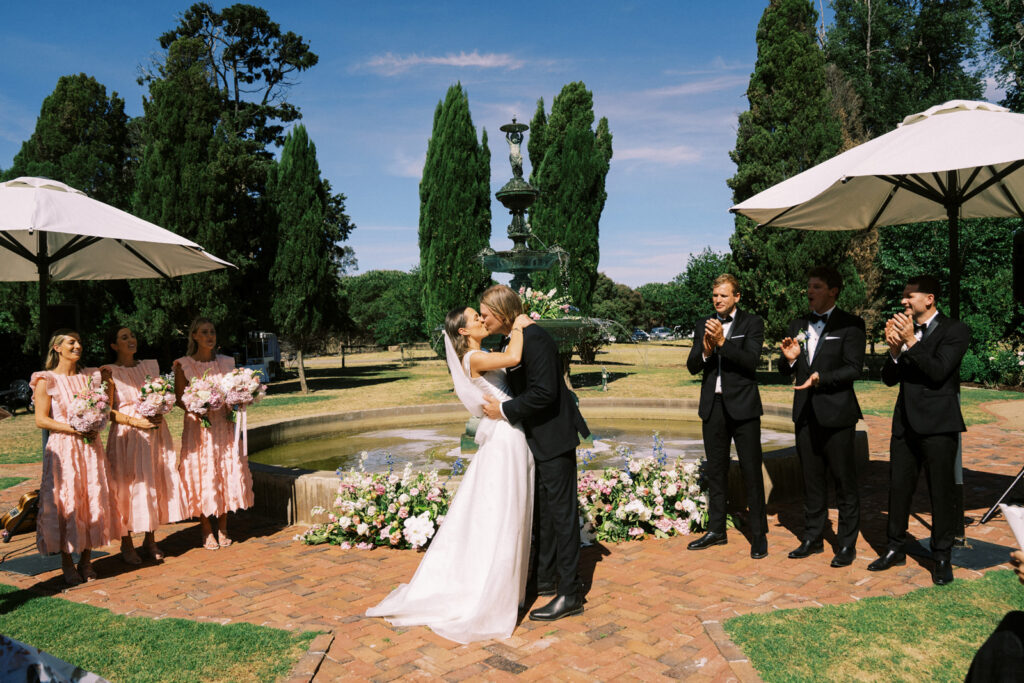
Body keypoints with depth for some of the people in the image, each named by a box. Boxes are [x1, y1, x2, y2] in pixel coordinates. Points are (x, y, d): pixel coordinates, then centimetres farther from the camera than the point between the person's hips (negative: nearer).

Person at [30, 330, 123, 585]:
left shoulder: (90, 376, 12)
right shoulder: (47, 381, -2)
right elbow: (41, 420, -7)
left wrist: (95, 427, -2)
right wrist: (74, 429, -16)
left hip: (90, 446, 4)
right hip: (63, 449, -4)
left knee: (93, 499, 4)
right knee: (64, 502, -1)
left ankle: (86, 561, 16)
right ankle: (67, 564, 11)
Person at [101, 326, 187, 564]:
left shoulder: (151, 366, 13)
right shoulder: (109, 372, -2)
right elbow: (108, 411, -7)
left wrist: (159, 414, -2)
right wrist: (135, 421, -17)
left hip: (156, 432, 5)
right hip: (127, 435, -5)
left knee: (155, 483, 7)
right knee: (128, 486, -2)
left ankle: (150, 541, 19)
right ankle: (126, 544, 11)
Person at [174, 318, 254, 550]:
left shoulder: (227, 363, 10)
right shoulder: (183, 365, -1)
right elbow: (179, 398, -2)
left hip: (224, 425, 3)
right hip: (198, 427, -3)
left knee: (227, 474, 5)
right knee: (202, 477, -1)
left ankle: (223, 529, 18)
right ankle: (206, 531, 13)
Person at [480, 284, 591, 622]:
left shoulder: (534, 339, -20)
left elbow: (544, 392, -27)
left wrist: (504, 410, -19)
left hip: (554, 438, -10)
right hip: (540, 440, 10)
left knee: (561, 511, -3)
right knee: (544, 510, 18)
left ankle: (570, 594, 7)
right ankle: (547, 578, 32)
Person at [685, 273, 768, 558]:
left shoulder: (752, 323, -2)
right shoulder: (704, 326, 10)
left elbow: (751, 360, -15)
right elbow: (692, 366, 4)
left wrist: (723, 342, -24)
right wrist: (705, 351, -16)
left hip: (743, 406, -4)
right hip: (713, 406, 5)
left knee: (751, 471, -1)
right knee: (716, 471, 13)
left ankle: (759, 534, 9)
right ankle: (716, 530, 25)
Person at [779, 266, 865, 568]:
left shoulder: (850, 325, -5)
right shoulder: (798, 326, 12)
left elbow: (854, 368, -12)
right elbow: (785, 371, 14)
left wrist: (820, 378, -23)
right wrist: (789, 359, -8)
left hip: (836, 414, -5)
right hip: (805, 414, 5)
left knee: (844, 483, 4)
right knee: (812, 481, 14)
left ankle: (847, 544, 16)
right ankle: (813, 538, 26)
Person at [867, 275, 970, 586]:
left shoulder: (954, 330, -5)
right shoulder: (903, 328, 10)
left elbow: (938, 371, -19)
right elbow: (889, 379, 6)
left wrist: (911, 342, -22)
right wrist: (895, 350, -11)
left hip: (938, 424, -6)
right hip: (905, 421, 6)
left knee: (941, 492, 2)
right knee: (898, 488, 12)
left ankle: (942, 557, 16)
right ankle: (895, 549, 25)